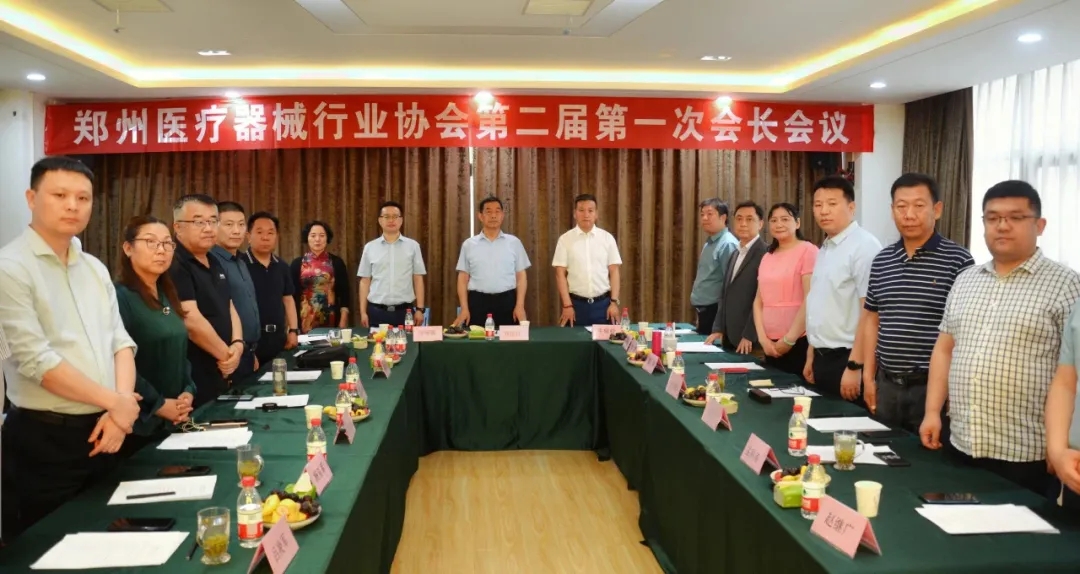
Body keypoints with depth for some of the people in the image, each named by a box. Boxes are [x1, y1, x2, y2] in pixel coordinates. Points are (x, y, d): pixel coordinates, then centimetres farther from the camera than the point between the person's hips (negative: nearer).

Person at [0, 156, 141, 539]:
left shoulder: (94, 268, 11)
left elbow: (121, 342, 9)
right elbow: (36, 360, -19)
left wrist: (120, 410, -7)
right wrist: (115, 402, -13)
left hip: (101, 431, 7)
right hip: (44, 441, -7)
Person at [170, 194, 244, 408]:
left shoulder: (214, 263, 14)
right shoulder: (174, 266, -16)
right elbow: (191, 320, -22)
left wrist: (237, 344, -3)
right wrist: (225, 354, -12)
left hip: (220, 374, 9)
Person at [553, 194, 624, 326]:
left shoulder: (607, 238, 3)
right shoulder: (565, 239, 0)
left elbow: (614, 271, 4)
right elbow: (560, 274, -1)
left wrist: (614, 302, -3)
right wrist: (567, 305, -7)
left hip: (603, 303, 1)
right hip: (576, 303, -1)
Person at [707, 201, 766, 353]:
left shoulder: (765, 254, -11)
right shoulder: (735, 254, 16)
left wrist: (749, 335, -17)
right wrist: (718, 329, 10)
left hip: (751, 340, -8)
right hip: (730, 337, 8)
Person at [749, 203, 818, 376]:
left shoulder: (808, 251, -7)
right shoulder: (767, 257, 13)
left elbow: (810, 300, -13)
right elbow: (759, 301, 12)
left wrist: (789, 339, -12)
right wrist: (762, 337, -1)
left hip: (800, 341, -6)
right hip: (771, 343, 6)